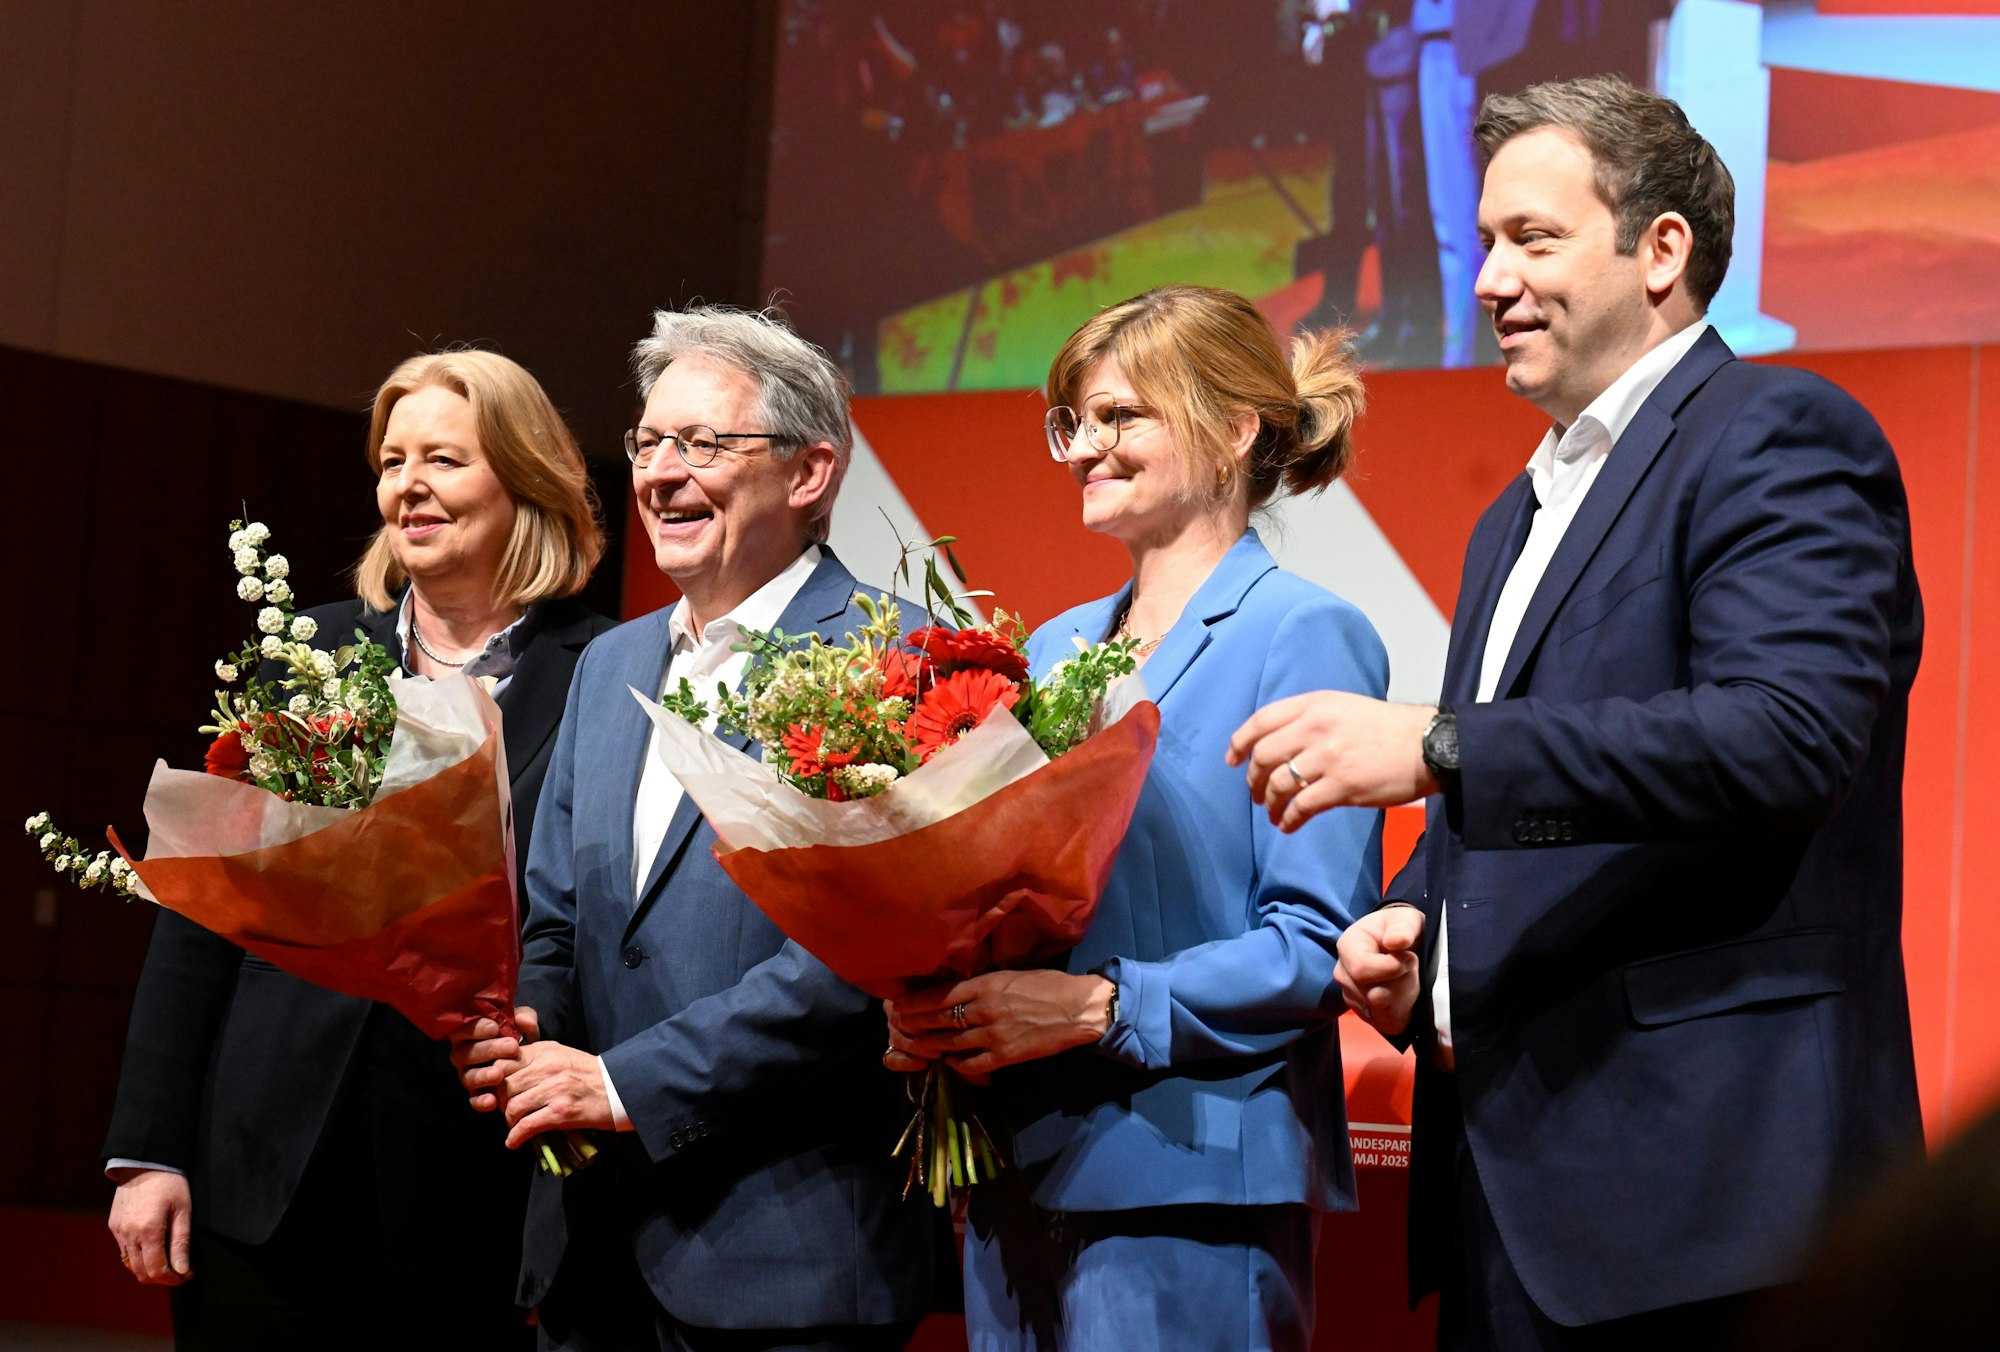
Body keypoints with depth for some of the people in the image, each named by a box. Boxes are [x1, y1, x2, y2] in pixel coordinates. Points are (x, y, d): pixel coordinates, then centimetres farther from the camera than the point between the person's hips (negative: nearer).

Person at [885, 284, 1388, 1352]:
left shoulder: (1303, 638, -5)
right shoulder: (1051, 651, 16)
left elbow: (1318, 943, -13)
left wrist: (1099, 1004, -21)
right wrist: (930, 1006, -3)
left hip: (1189, 1184, -6)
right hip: (1019, 1180, 7)